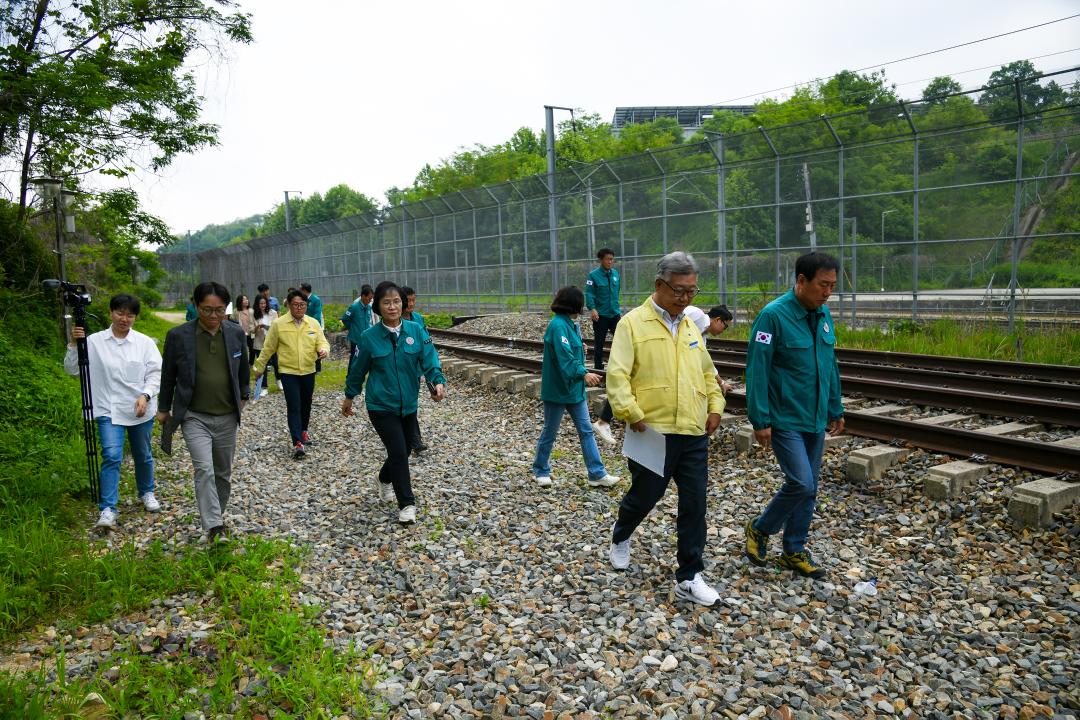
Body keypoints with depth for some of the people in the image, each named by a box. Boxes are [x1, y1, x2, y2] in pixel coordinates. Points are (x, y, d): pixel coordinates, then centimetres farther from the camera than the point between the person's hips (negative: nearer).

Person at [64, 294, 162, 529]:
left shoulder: (145, 342, -2)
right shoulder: (94, 341, -3)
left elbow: (156, 373, -3)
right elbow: (71, 369, -3)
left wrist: (145, 396, -18)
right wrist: (73, 344, -17)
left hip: (141, 410, 2)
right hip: (110, 410, -1)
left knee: (143, 455, 17)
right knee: (111, 456, -14)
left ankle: (147, 493, 40)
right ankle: (108, 510, -9)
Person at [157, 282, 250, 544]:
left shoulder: (236, 333, -1)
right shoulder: (178, 336, -8)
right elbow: (168, 375, 4)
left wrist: (243, 396, 20)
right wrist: (164, 409, 11)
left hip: (227, 417, 3)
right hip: (195, 417, -3)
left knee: (223, 472, 14)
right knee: (204, 470, -17)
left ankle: (218, 515, 34)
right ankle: (214, 527, -16)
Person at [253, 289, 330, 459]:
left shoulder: (313, 323, 2)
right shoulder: (278, 324, -6)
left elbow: (322, 342, 3)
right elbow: (268, 348, 2)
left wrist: (323, 350, -21)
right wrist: (259, 367, 8)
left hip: (308, 371, 3)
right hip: (288, 372, -3)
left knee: (306, 405, 17)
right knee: (294, 406, -9)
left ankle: (303, 431, 40)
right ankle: (298, 442, -11)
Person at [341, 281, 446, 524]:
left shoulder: (416, 331, -6)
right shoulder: (370, 337, -9)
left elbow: (429, 361, -12)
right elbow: (358, 369, 3)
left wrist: (438, 382, -32)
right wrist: (349, 397, 13)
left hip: (408, 404, 3)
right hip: (381, 406, -3)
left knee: (404, 450, 18)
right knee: (398, 452, -11)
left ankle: (384, 479, 49)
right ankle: (407, 504, 2)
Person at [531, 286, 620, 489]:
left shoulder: (569, 324, 8)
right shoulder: (558, 325, -22)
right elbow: (565, 358, -30)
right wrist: (584, 374, -33)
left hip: (574, 388, 9)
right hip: (557, 389, -9)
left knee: (586, 431, 7)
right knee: (550, 432, 9)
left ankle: (597, 474, 11)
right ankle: (541, 470, 27)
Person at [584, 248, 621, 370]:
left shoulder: (615, 274, 8)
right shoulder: (594, 275, -7)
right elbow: (589, 293, -13)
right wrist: (592, 308, -26)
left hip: (615, 314, 4)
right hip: (600, 315, -4)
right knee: (599, 343, 5)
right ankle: (598, 368, 16)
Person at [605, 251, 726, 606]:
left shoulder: (690, 326, 14)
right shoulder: (633, 323, -6)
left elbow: (707, 372, 23)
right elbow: (617, 375, -13)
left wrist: (715, 406, 11)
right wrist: (632, 414, -20)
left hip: (694, 434, 5)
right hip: (652, 434, -5)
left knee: (694, 505, 4)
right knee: (644, 496, 10)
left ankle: (689, 577, 16)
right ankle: (620, 537, 43)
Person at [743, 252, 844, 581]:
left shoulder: (823, 315, 7)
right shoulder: (773, 315, -15)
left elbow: (830, 366, 15)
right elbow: (756, 369, -17)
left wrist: (836, 409, 15)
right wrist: (760, 420, -18)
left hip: (816, 419, 7)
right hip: (785, 420, -7)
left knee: (809, 487, 12)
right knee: (801, 483, -11)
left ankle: (794, 550, 26)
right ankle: (759, 529, 14)